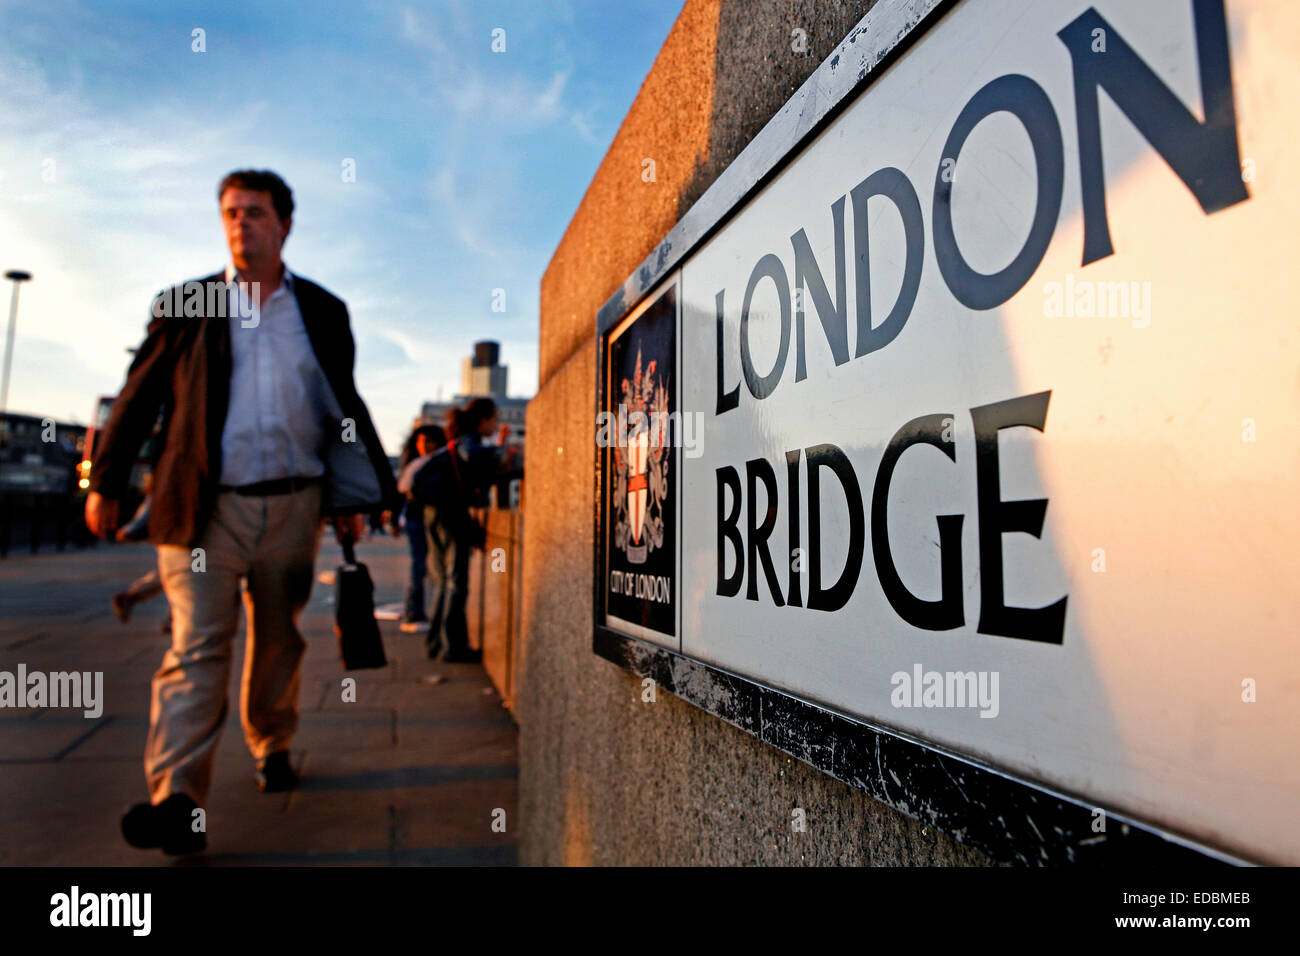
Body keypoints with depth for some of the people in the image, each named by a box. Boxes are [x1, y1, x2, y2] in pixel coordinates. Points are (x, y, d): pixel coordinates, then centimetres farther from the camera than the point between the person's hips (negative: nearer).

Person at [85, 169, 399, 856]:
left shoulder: (322, 312, 9)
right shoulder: (184, 304, 8)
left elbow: (343, 410, 10)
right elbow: (139, 396, 10)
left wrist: (352, 499, 5)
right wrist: (105, 481, 9)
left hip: (293, 505, 1)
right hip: (204, 506, -1)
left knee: (277, 640, 13)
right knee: (196, 647, -7)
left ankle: (272, 746, 34)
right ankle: (175, 799, -4)